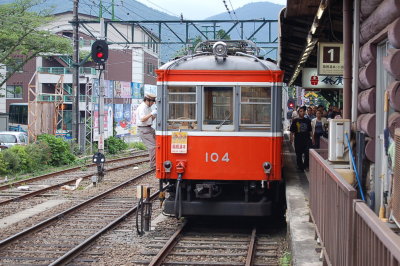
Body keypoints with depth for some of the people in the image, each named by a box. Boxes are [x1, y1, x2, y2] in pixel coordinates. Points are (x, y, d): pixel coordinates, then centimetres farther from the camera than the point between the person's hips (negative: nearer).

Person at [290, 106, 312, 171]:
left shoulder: (307, 121, 9)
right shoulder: (295, 121, 3)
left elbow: (310, 131, 15)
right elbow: (292, 131, 2)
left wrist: (312, 138, 9)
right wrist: (291, 139, -7)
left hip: (306, 140, 1)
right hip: (298, 140, -1)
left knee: (307, 154, -11)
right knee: (299, 155, 7)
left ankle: (306, 166, 3)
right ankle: (300, 167, 17)